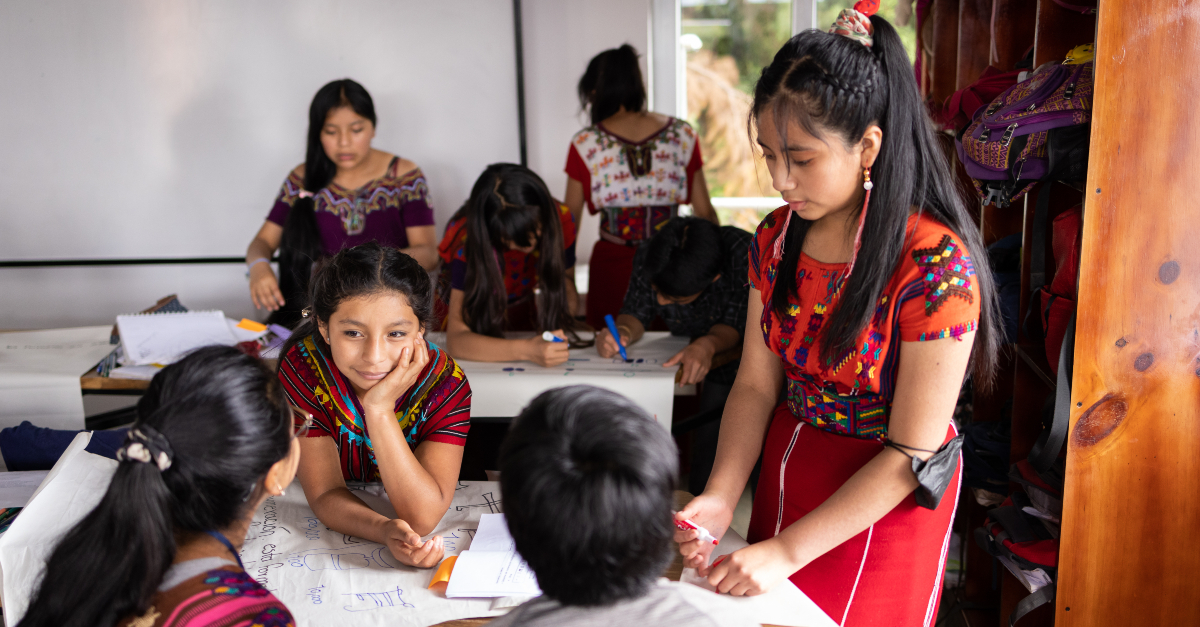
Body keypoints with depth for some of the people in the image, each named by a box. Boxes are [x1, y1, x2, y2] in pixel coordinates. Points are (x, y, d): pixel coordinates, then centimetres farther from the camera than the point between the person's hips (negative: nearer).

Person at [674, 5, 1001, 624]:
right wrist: (719, 498, -16)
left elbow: (911, 452, -22)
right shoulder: (776, 238, -5)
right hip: (786, 470, 6)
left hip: (884, 501, -6)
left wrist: (788, 551, -24)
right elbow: (756, 384, -1)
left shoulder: (936, 264, -25)